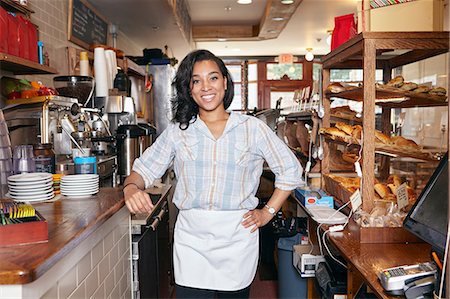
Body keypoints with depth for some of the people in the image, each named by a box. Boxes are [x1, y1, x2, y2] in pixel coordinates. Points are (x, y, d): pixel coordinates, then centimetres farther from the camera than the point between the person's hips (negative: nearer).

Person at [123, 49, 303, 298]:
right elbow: (144, 168, 3)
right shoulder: (177, 131, 4)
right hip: (191, 238, 0)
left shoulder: (252, 128, 1)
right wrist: (131, 187, -19)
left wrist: (267, 212, 2)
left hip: (237, 237, 0)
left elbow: (291, 170, 8)